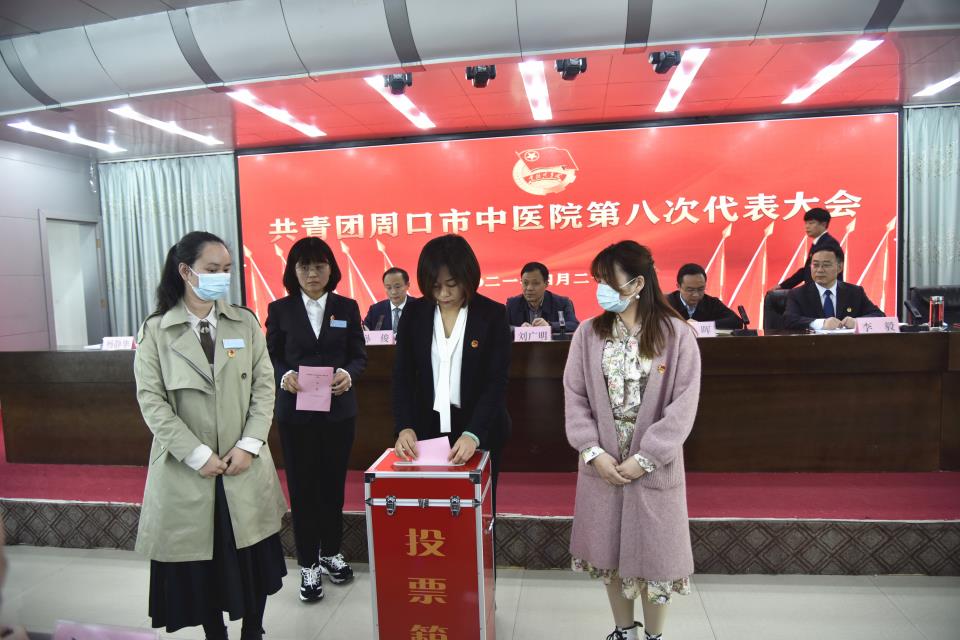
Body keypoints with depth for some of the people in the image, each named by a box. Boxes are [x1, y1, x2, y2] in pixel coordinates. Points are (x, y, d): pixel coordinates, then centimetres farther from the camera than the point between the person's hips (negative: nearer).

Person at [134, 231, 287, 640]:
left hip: (245, 466, 2)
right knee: (200, 565, 10)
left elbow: (264, 387, 1)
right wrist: (197, 454, -13)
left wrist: (249, 444, -10)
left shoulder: (246, 322, 2)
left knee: (253, 559, 11)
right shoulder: (155, 331, -3)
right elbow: (151, 402, -7)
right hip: (187, 469, -1)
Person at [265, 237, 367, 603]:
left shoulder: (347, 308, 4)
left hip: (338, 409, 1)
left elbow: (359, 355, 3)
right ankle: (308, 564, 19)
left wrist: (348, 374, -18)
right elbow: (271, 356, 2)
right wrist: (284, 376, -19)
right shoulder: (280, 309, 1)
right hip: (295, 410, -1)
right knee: (302, 486, 5)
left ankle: (331, 552, 31)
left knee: (333, 482, 12)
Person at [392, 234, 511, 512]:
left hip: (479, 430, -2)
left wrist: (473, 434, -25)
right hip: (427, 429, 2)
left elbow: (497, 381, -13)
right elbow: (403, 376, -1)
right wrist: (405, 426, -15)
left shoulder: (493, 314, -8)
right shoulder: (414, 313, 0)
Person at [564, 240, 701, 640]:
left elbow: (683, 406, -10)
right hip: (602, 462, 3)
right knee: (610, 552, 14)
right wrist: (593, 451, -11)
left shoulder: (677, 335, -9)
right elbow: (574, 396, -1)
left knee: (653, 553, 10)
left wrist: (645, 458, -14)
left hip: (654, 465, -2)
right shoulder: (588, 334, -2)